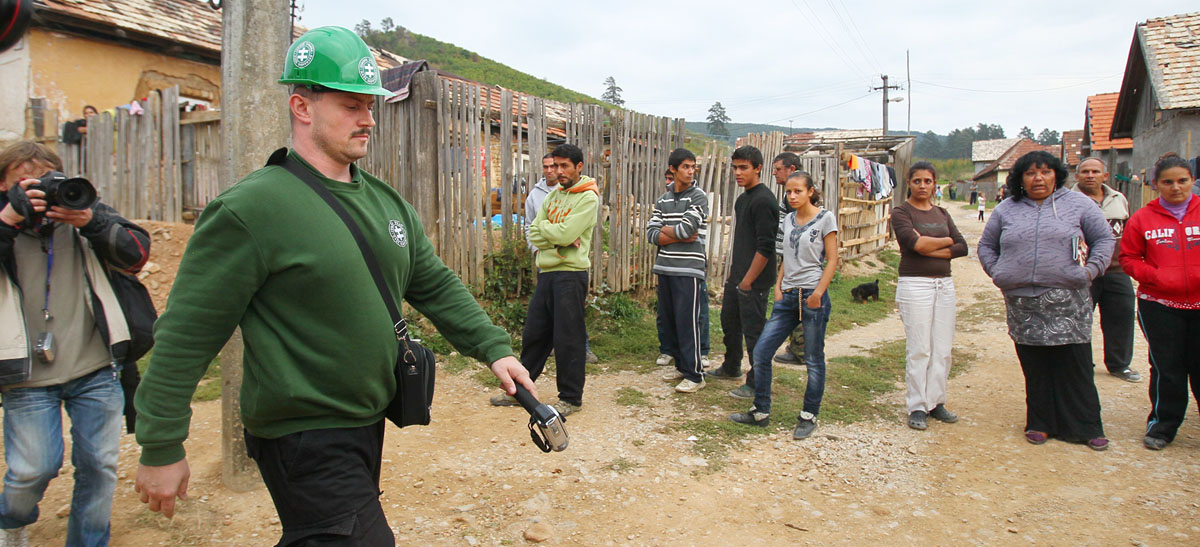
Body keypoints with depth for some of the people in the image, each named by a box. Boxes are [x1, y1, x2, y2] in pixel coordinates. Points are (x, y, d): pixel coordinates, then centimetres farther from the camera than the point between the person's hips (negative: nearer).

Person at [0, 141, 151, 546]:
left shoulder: (83, 210, 5)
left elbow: (137, 254, -5)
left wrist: (91, 222, -20)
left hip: (96, 371, 1)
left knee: (98, 467, 7)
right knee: (34, 468, 2)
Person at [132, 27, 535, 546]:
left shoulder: (388, 202, 7)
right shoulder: (253, 207, -17)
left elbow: (436, 286, 11)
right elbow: (187, 335, -15)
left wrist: (494, 347, -1)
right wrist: (161, 449, -12)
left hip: (369, 423, 8)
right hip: (303, 442, -8)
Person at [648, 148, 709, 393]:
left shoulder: (698, 197, -4)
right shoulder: (663, 200, 12)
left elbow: (686, 227, -16)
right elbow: (652, 234, 2)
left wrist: (664, 229, 1)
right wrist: (680, 237, -10)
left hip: (689, 269, -6)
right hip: (665, 268, 6)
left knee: (687, 323, -5)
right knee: (668, 322, 11)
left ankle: (695, 375, 4)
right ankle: (681, 366, 26)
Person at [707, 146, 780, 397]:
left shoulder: (764, 200, -17)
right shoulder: (742, 199, 13)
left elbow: (765, 247, -21)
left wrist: (747, 281, -20)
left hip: (754, 281, -10)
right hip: (737, 276, 10)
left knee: (754, 330, -1)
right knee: (729, 321, 21)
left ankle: (757, 384, 11)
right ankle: (731, 368, 39)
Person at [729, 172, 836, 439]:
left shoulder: (825, 218, -3)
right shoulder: (788, 220, 14)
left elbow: (832, 260, -5)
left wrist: (818, 292, -15)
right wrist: (778, 287, 7)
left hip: (812, 296, -6)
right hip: (787, 297, 6)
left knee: (813, 359, 3)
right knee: (761, 352, 1)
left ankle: (809, 417, 17)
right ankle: (760, 412, 14)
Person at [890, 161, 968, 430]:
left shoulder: (941, 214, 15)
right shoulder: (901, 212, -1)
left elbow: (962, 247, 4)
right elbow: (914, 243, -18)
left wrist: (928, 249, -10)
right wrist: (946, 241, -2)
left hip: (945, 284, 5)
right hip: (915, 284, -5)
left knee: (943, 348, 6)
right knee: (918, 350, -4)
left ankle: (936, 402, 17)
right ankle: (917, 408, 5)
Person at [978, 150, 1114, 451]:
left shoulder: (1078, 204, 8)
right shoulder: (1006, 210, 12)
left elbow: (1104, 239, 10)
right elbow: (986, 245, 20)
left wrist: (1092, 270, -2)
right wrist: (996, 273, 7)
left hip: (1067, 301, -1)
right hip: (1022, 303, 2)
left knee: (1075, 365, -1)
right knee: (1035, 367, 6)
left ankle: (1085, 426, 10)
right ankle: (1040, 423, 16)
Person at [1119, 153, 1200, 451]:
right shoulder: (1142, 219, 1)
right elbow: (1129, 258, 6)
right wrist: (1156, 276, -10)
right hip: (1160, 306, 0)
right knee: (1166, 368, 7)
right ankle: (1162, 424, 21)